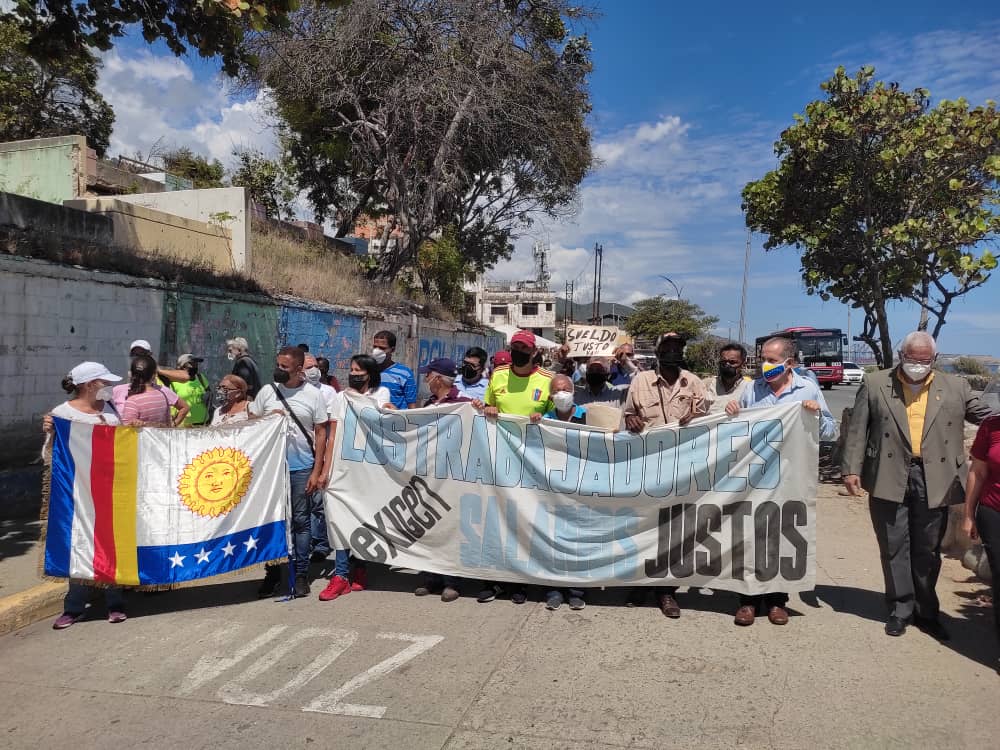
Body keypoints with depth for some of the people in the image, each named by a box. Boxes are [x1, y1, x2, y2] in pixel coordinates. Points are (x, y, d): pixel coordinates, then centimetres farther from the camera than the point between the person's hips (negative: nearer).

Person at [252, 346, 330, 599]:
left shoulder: (314, 395, -2)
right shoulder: (267, 391, 3)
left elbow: (321, 433, -1)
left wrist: (317, 471, -4)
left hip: (301, 469, -2)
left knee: (300, 521, 5)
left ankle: (301, 574, 15)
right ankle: (272, 573, 19)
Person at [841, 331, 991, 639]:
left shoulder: (955, 387, 8)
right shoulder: (875, 384, 3)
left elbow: (985, 416, 10)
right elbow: (857, 429, 1)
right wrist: (851, 469, -5)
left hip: (934, 482, 1)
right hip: (889, 479, -1)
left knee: (928, 551, 11)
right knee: (894, 548, 7)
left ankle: (926, 612, 26)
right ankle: (900, 610, 19)